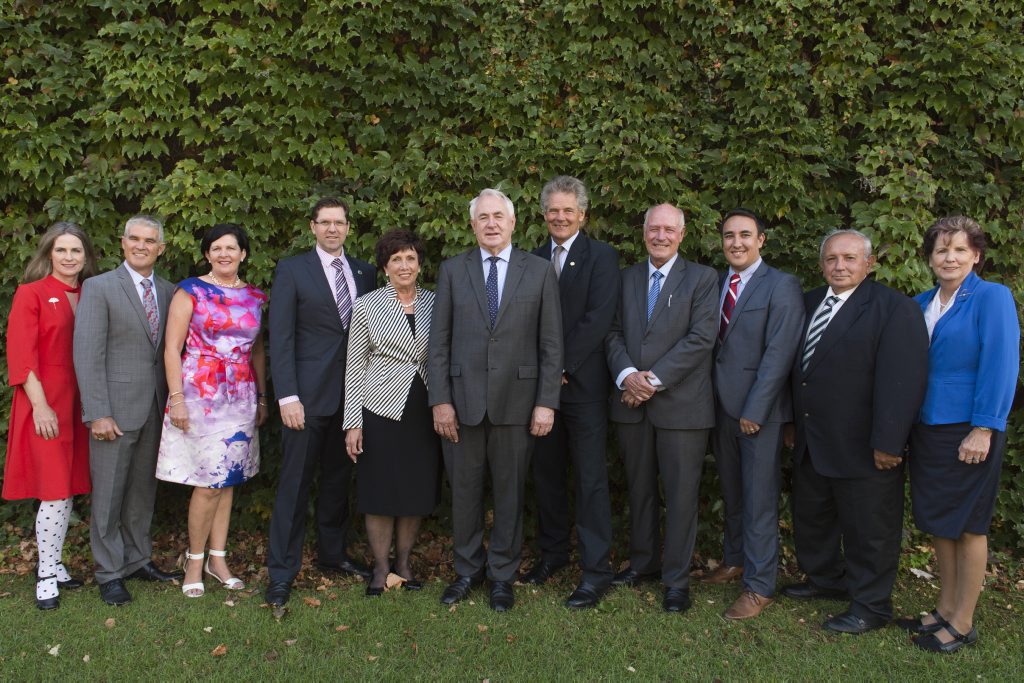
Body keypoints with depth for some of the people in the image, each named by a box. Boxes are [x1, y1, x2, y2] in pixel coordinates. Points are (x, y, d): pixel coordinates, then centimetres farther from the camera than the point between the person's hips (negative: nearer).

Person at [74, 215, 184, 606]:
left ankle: (138, 560, 28)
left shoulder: (169, 292, 9)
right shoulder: (99, 288, -5)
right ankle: (109, 572, 17)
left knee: (143, 490, 15)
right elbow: (87, 354, -10)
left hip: (155, 408, 5)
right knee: (108, 494, 4)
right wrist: (97, 413, -16)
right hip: (115, 408, -4)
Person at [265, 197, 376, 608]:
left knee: (338, 478, 15)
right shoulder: (292, 270, -2)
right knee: (295, 482, -1)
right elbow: (281, 338, -7)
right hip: (309, 394, -4)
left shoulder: (364, 273, 10)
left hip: (352, 394, 5)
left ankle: (333, 554, 30)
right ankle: (281, 572, 8)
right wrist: (287, 396, -14)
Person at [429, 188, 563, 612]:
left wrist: (547, 402, -4)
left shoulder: (539, 271, 3)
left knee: (510, 491, 8)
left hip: (516, 399, -1)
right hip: (462, 398, 1)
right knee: (464, 490, 10)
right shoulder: (452, 271, 5)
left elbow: (551, 343, 1)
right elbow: (439, 341, 3)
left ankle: (502, 575, 24)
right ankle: (467, 570, 28)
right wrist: (440, 400, -3)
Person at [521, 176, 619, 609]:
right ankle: (552, 552, 28)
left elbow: (598, 319, -12)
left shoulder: (601, 257, -3)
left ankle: (596, 570, 6)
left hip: (583, 383, -5)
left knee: (591, 479, -2)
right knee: (545, 473, 13)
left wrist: (562, 366, -14)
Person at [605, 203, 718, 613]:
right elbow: (613, 332, 7)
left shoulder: (702, 279, 0)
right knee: (639, 488, 14)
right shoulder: (626, 278, 13)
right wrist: (626, 375, -12)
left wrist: (654, 378, -15)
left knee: (681, 494, 1)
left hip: (681, 403, -4)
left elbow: (701, 338, -10)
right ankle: (643, 561, 30)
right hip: (632, 403, 4)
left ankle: (677, 579, 12)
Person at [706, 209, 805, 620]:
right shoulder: (716, 285, 11)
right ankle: (734, 560, 33)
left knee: (759, 500, 0)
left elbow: (779, 354, -15)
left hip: (760, 411, -6)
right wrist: (713, 401, 3)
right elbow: (714, 345, 11)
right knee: (731, 493, 17)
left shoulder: (781, 286, -9)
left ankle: (759, 586, 9)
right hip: (722, 407, 6)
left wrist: (754, 411, -17)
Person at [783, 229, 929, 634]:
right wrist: (793, 423, 10)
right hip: (811, 444, 7)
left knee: (868, 528, 7)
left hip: (862, 448, -7)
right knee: (811, 517, 21)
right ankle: (826, 579, 41)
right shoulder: (809, 304, 9)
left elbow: (902, 382, -19)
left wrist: (888, 443, -22)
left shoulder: (895, 309, -13)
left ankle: (870, 606, 23)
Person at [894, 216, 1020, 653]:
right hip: (927, 428, 6)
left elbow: (1001, 366, -15)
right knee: (938, 524, 14)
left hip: (968, 432, -6)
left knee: (967, 527, 4)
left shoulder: (992, 297, -9)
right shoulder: (922, 304, 11)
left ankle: (963, 623, 17)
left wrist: (983, 430, -19)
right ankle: (946, 609, 29)